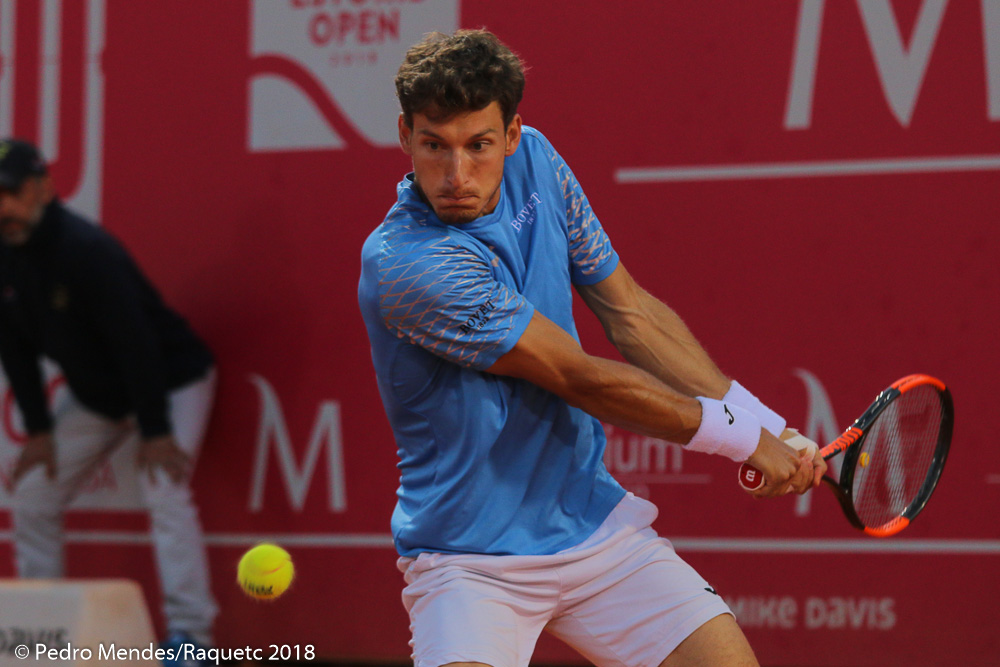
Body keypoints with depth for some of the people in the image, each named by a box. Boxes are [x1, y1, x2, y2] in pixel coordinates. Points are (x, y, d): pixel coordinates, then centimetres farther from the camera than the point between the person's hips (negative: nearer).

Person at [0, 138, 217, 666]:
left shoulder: (86, 250, -30)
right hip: (93, 394, 8)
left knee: (164, 490, -25)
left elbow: (134, 341, -31)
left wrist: (155, 433, -31)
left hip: (170, 381, -8)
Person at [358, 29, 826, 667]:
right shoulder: (402, 263, -24)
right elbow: (579, 379, -20)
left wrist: (767, 426, 3)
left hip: (592, 518, 6)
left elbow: (630, 313, 8)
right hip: (469, 559, -6)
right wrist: (740, 436, -11)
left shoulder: (536, 161, -2)